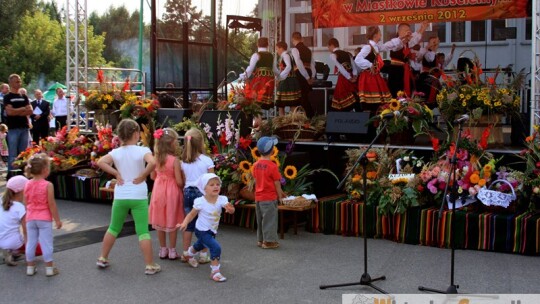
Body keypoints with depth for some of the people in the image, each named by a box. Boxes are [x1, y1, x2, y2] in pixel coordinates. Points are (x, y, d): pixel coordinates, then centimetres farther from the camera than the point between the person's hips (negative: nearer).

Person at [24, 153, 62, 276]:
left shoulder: (27, 184, 0)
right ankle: (49, 268, 8)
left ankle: (30, 267, 20)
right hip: (44, 219, -5)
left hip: (30, 219, 5)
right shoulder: (48, 185, -15)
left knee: (31, 242, 12)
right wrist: (57, 219, -6)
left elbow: (26, 203, 6)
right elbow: (51, 204, -14)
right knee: (46, 243, 2)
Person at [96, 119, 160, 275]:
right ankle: (150, 265, 3)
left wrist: (116, 174, -3)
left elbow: (100, 162, -11)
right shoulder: (142, 150, -10)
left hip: (120, 197, 3)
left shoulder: (116, 152, 0)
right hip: (138, 197, -3)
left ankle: (103, 259, 28)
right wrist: (142, 176, -13)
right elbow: (152, 163, -28)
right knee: (143, 231, 0)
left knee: (114, 228, 20)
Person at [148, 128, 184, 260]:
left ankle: (163, 249, 23)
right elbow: (179, 181, -17)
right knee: (172, 221, 8)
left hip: (158, 190, 4)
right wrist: (183, 187, 4)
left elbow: (153, 176, 6)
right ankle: (172, 250, 16)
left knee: (160, 220, 13)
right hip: (172, 191, -4)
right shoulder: (174, 160, -19)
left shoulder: (156, 158, -4)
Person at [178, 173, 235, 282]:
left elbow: (230, 208, -34)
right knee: (216, 248, -26)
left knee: (200, 245, 34)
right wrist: (185, 223, -28)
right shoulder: (200, 202, -23)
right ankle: (215, 272, -15)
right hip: (202, 231, -6)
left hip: (212, 231, 6)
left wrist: (230, 209, -58)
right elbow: (192, 214, -11)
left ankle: (189, 253, 66)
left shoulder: (221, 199, -19)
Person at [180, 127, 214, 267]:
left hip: (188, 192, 4)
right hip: (202, 192, -4)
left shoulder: (183, 162, 2)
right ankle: (203, 255, 11)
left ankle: (185, 254, 15)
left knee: (188, 224, 11)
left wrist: (187, 190, 15)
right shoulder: (207, 160, -9)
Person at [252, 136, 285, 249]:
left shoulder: (256, 165, 3)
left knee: (261, 219, 16)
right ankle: (268, 241, 7)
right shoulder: (272, 166, -17)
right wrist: (280, 196, 2)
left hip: (258, 197, 7)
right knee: (269, 219, 3)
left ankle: (261, 240, 24)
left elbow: (256, 181, 10)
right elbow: (277, 184, -12)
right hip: (269, 198, -6)